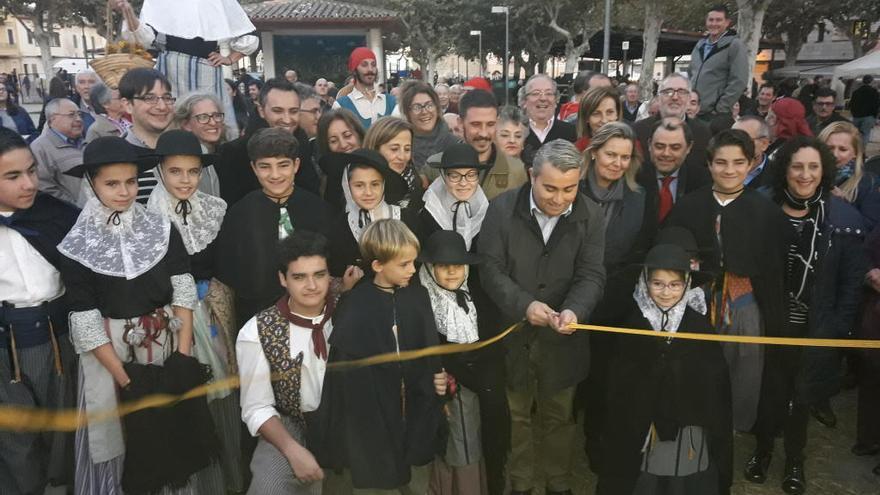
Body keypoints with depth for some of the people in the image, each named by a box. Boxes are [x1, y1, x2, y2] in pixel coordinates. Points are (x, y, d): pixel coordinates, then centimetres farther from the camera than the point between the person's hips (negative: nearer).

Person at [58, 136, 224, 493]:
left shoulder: (163, 230, -5)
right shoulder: (76, 248, -11)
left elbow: (183, 293, -3)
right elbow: (86, 323, -11)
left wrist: (183, 357, -10)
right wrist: (127, 380, -14)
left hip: (169, 344, 2)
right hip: (111, 355, -2)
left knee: (180, 430, 15)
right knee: (122, 436, 11)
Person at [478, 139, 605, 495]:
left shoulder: (590, 216, -7)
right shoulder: (502, 209, -11)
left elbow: (591, 276, -10)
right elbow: (491, 268, -12)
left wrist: (574, 310, -30)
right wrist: (524, 304, -26)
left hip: (561, 337, 1)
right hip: (512, 333, -1)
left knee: (559, 416, 19)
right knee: (515, 415, 16)